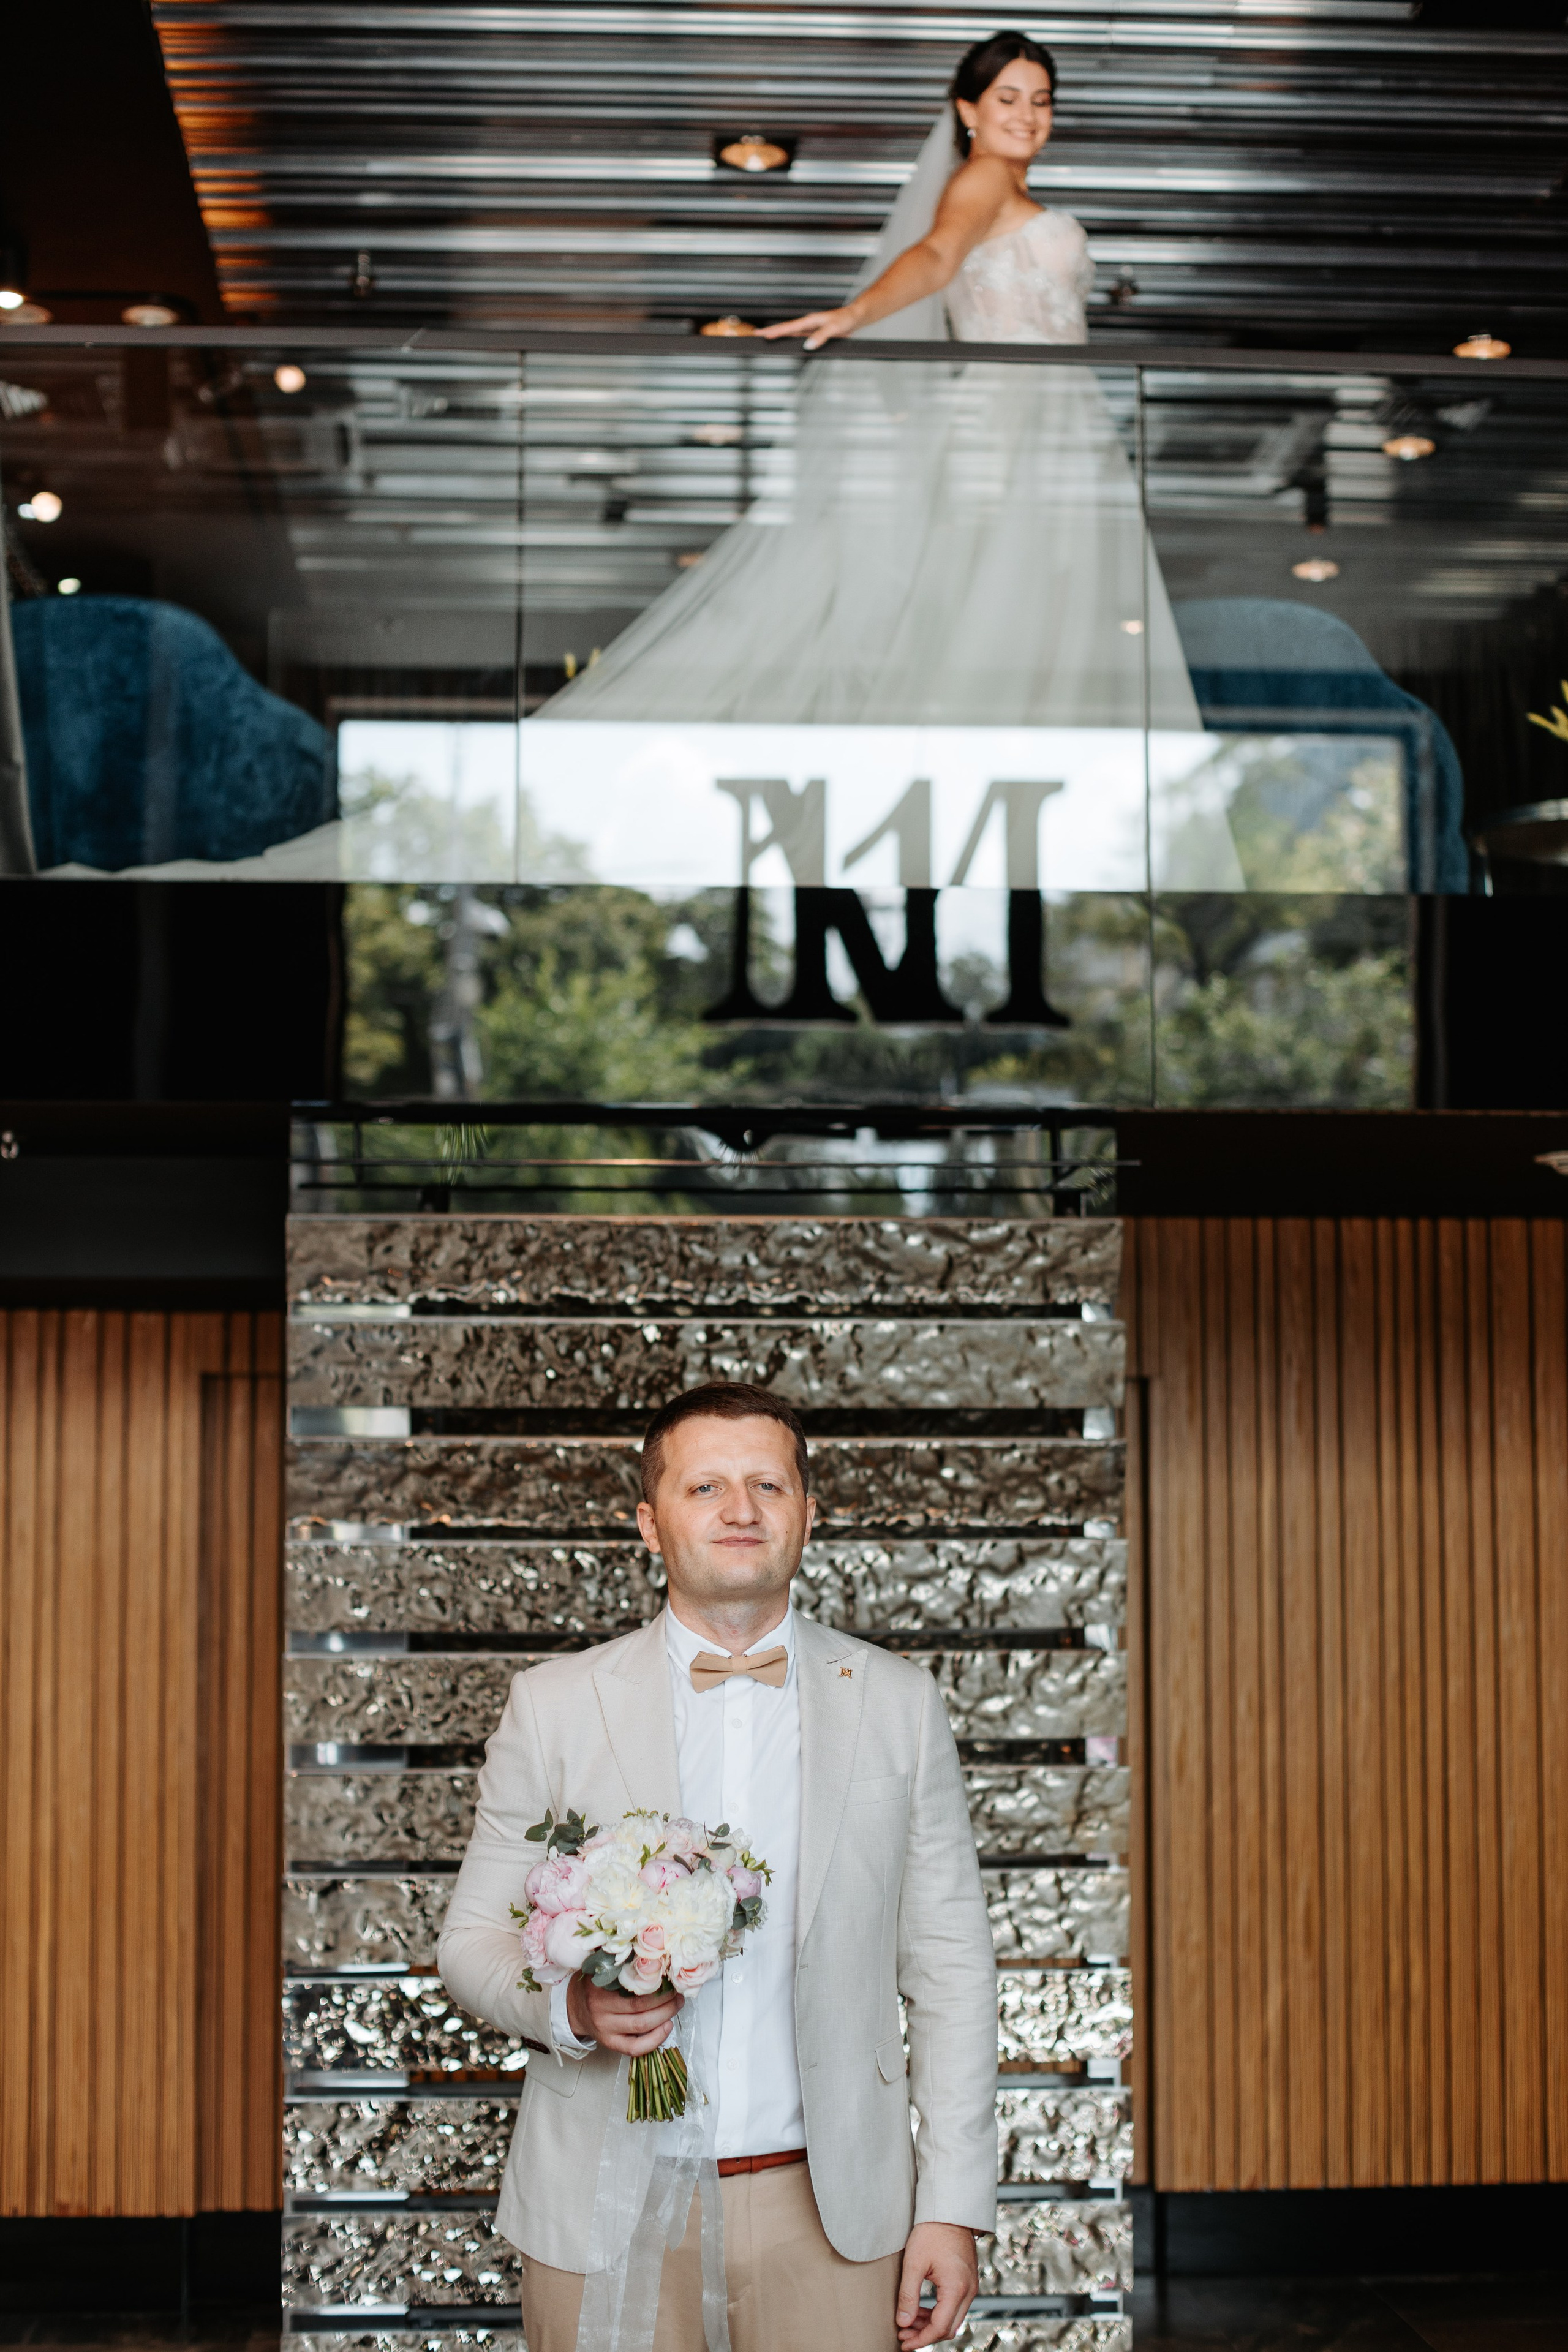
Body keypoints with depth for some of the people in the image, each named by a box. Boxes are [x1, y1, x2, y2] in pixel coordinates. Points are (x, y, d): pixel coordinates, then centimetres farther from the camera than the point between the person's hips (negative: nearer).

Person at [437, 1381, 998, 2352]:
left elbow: (950, 1968, 5)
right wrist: (570, 2007, -15)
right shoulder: (553, 1706, 2)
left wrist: (954, 2207, 0)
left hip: (830, 2209, 1)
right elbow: (474, 1937, 6)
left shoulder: (900, 1703, 4)